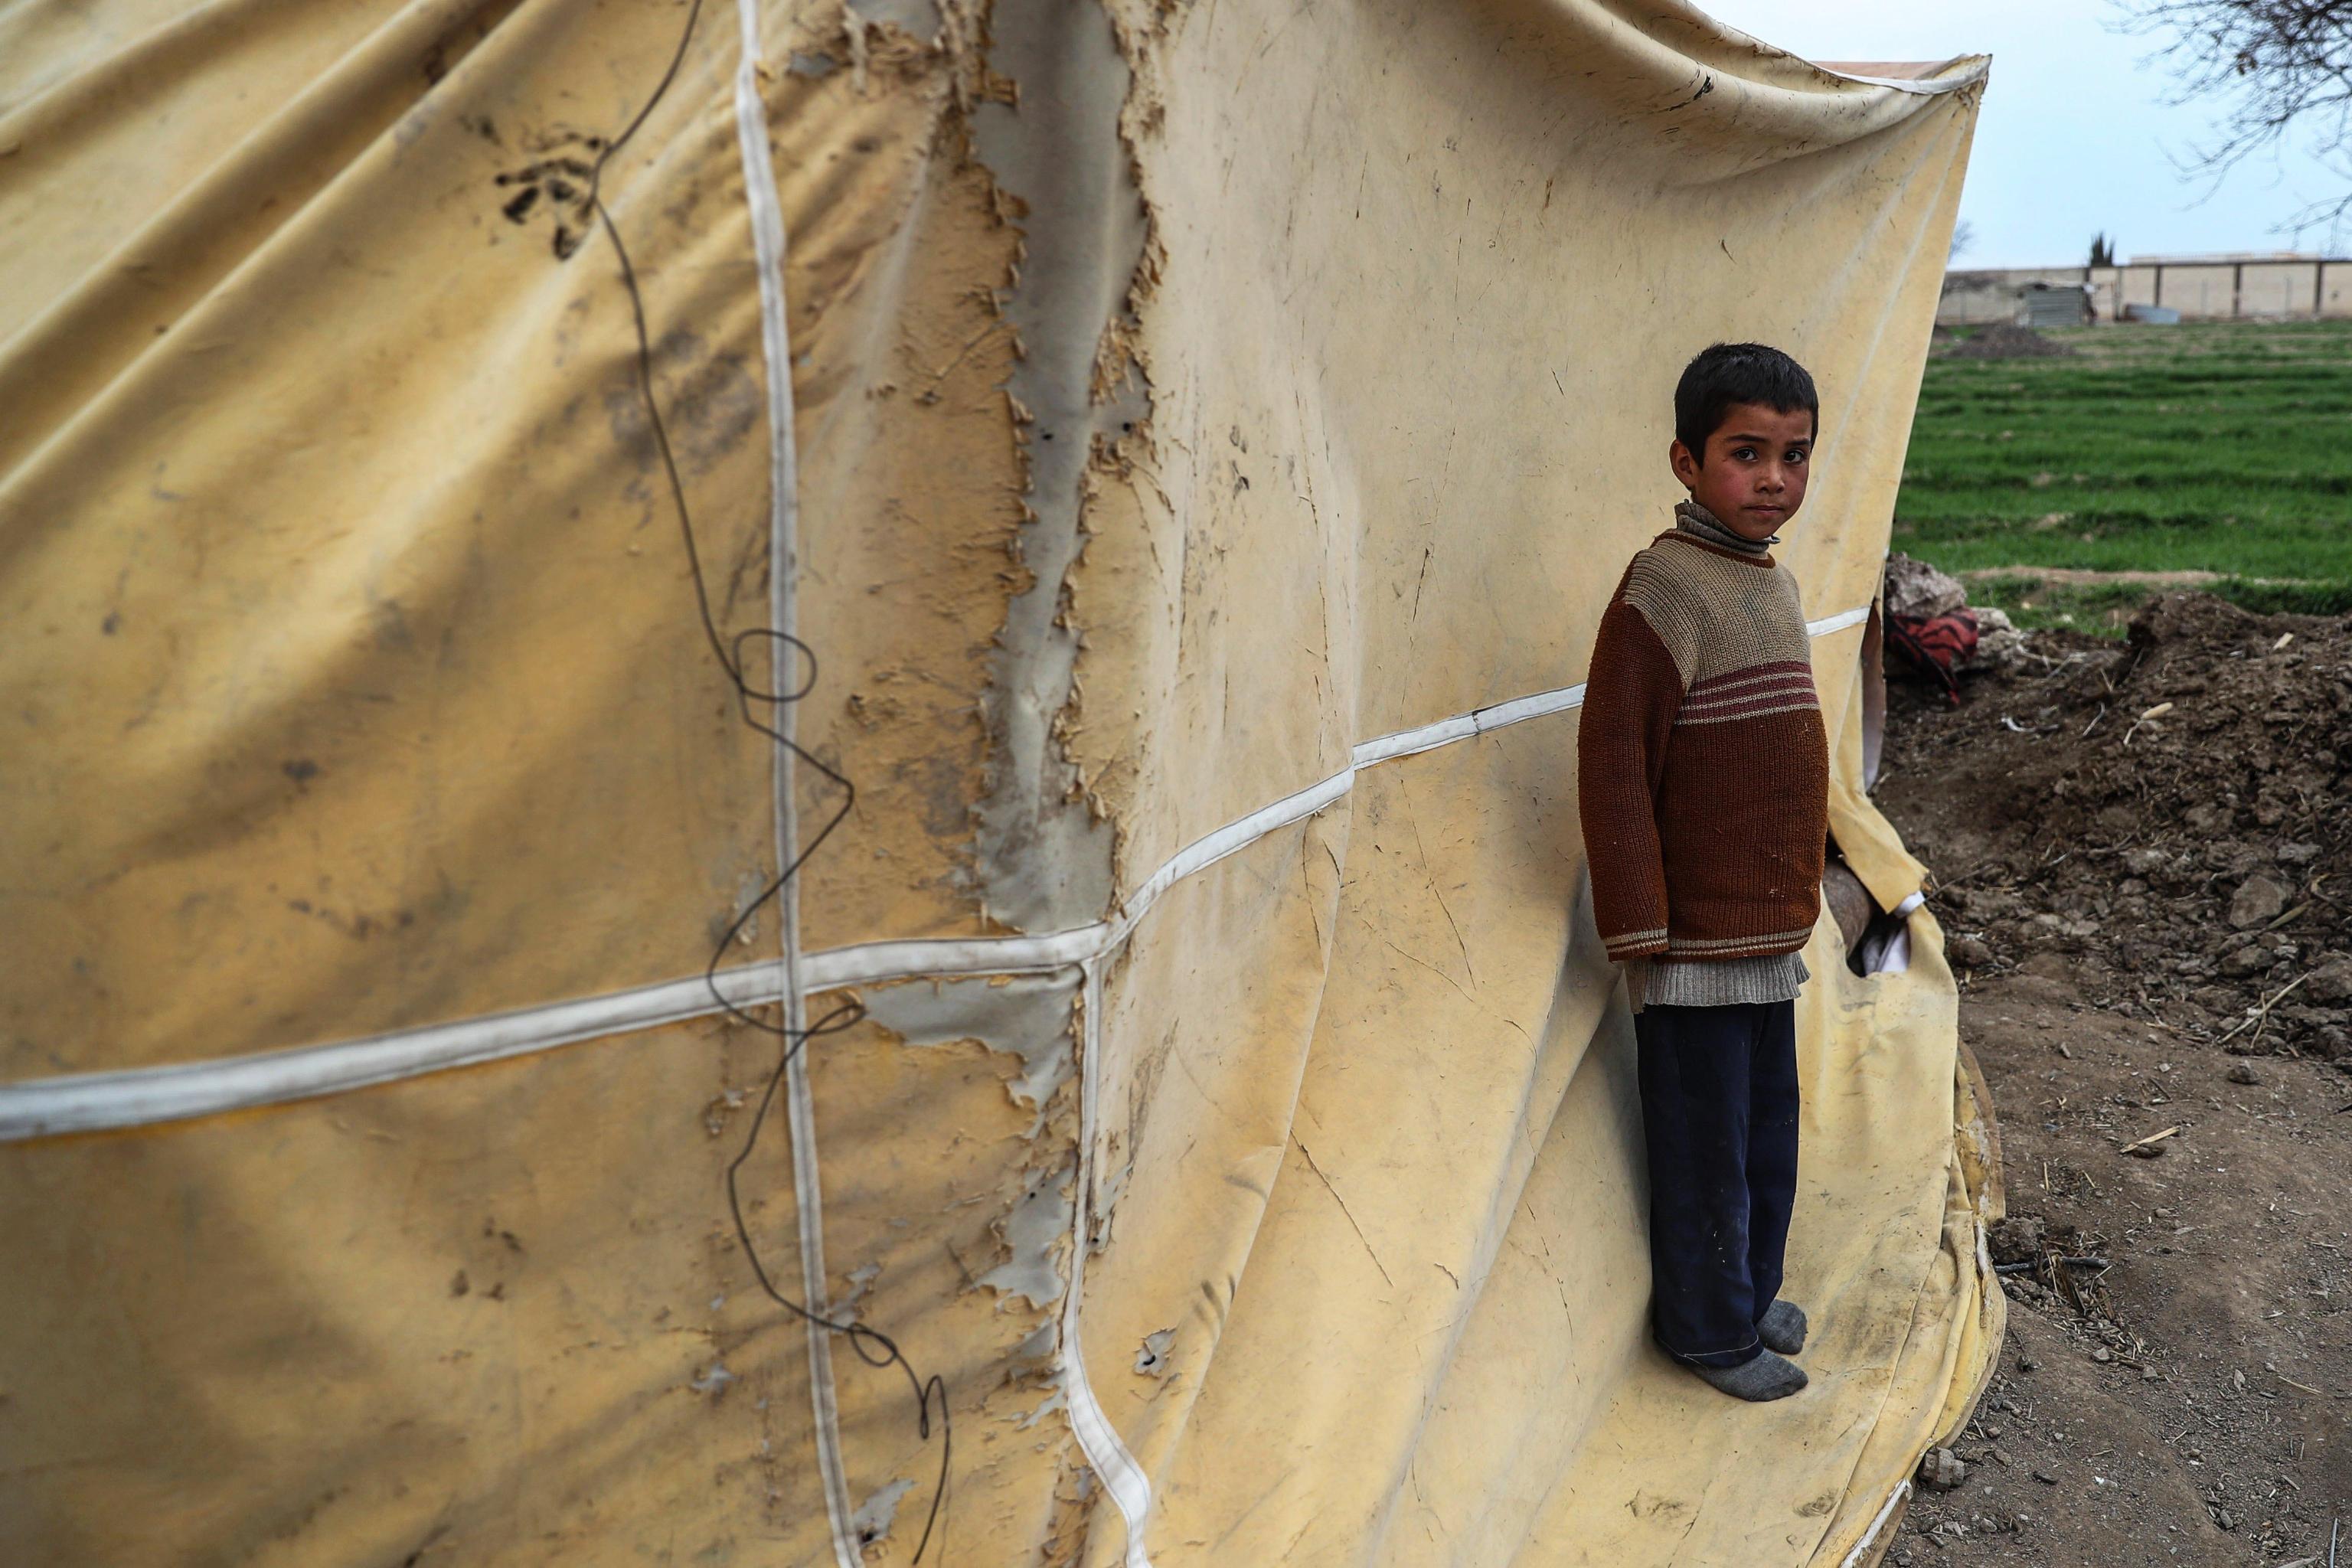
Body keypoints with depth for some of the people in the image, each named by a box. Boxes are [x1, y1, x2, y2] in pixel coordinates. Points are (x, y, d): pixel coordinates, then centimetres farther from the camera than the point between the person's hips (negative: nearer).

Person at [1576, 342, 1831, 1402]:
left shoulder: (1775, 583, 10)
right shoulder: (1665, 587, -17)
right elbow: (1613, 765, -19)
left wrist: (1795, 906, 19)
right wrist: (1641, 931, -19)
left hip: (1768, 930, 8)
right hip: (1699, 938, -8)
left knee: (1768, 1128, 21)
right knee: (1705, 1140, 7)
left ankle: (1750, 1290, 40)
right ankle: (1708, 1327, 26)